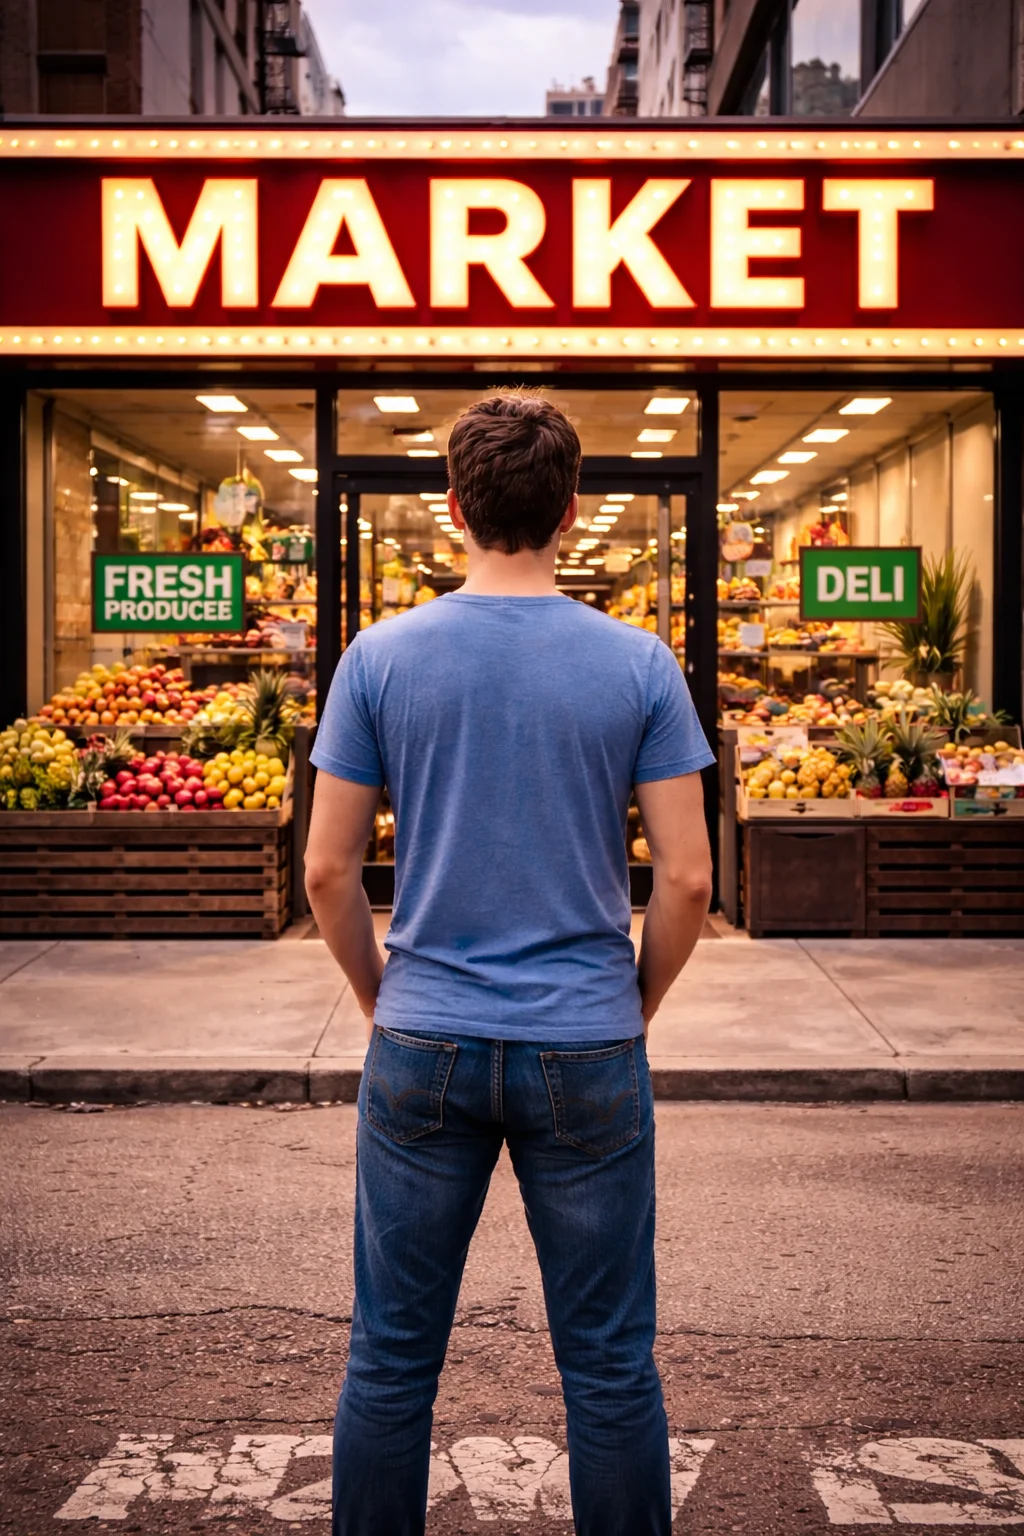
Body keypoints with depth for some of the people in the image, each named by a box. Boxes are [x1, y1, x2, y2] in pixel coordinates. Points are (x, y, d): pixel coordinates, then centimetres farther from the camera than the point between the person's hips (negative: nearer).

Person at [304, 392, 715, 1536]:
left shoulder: (380, 658, -3)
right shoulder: (639, 665, -5)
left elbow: (326, 869, -2)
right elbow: (687, 878, -5)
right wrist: (637, 1007, 10)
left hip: (422, 1051, 1)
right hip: (588, 1053, 0)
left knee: (391, 1359, 13)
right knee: (609, 1365, 11)